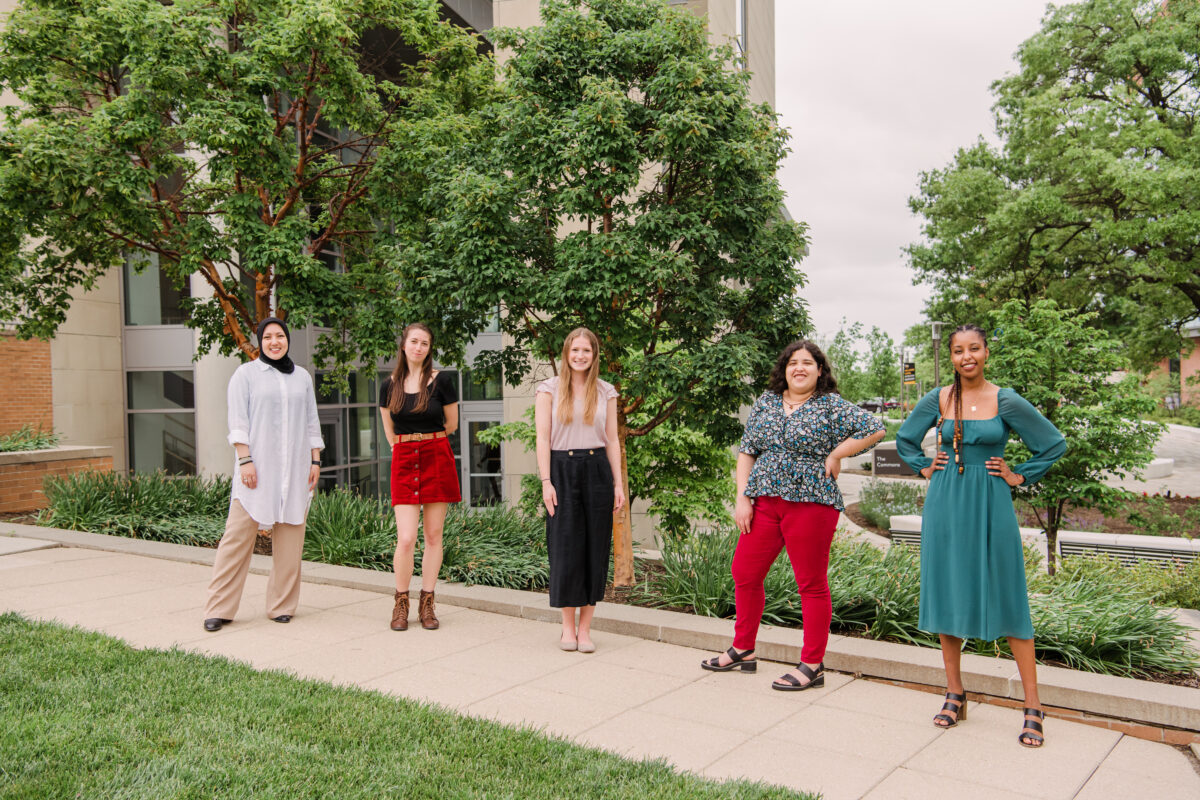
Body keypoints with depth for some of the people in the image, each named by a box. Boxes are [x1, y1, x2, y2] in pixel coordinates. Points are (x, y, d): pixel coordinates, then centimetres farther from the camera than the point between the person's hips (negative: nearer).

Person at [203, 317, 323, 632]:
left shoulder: (302, 377, 16)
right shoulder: (246, 374, 5)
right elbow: (238, 421, -2)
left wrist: (315, 460, 10)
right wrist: (244, 460, -11)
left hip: (295, 469, 3)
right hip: (257, 466, -3)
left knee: (290, 537, 2)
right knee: (239, 534, -6)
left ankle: (282, 606, 12)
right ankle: (219, 609, 1)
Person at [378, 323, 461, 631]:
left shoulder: (441, 380, -1)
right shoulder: (390, 385, 7)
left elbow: (451, 424, 8)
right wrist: (409, 445, 13)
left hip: (437, 458, -1)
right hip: (403, 463, 1)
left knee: (433, 536, 4)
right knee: (406, 539, -7)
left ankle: (427, 603, 16)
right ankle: (401, 603, 12)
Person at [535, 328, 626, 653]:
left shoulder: (606, 392, 10)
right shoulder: (549, 389, 3)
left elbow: (612, 441, 10)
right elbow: (543, 438, -1)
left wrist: (618, 484, 4)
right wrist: (546, 482, -9)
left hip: (597, 470, 2)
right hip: (562, 470, -2)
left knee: (595, 548, 2)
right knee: (565, 547, -2)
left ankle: (585, 627, 12)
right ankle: (568, 625, 13)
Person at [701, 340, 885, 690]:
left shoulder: (832, 405, -1)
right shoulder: (766, 402, 12)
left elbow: (875, 428, -7)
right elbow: (746, 451, 11)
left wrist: (835, 455, -7)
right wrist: (742, 498, 3)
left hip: (810, 503, -5)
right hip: (764, 502, 5)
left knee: (812, 584, 2)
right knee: (744, 574, 9)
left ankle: (812, 665, 12)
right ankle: (743, 650, 26)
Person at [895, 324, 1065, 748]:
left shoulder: (1006, 402, -3)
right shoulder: (937, 399, 3)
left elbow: (1054, 443, 6)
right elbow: (905, 439, 20)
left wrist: (1019, 476, 1)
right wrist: (924, 468, 8)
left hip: (990, 507, -2)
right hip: (946, 506, 3)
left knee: (1008, 601, -1)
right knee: (947, 596, 7)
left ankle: (1033, 708, 7)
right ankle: (955, 695, 20)